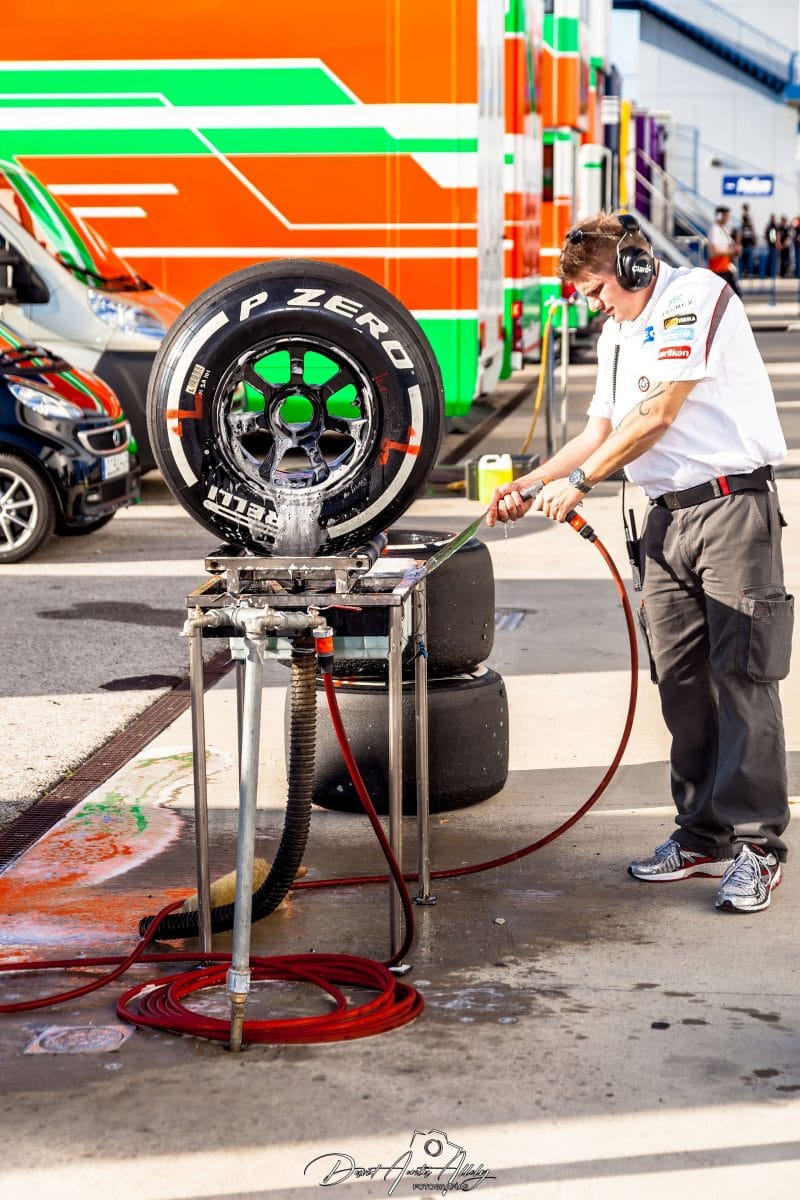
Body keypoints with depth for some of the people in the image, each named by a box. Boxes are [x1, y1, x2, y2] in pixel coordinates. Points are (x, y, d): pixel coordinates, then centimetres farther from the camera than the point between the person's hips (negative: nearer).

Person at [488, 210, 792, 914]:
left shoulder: (696, 297, -9)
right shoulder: (617, 335, 20)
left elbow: (658, 415, -14)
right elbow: (601, 432, 24)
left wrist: (580, 481, -8)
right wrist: (530, 485, 14)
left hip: (731, 505, -8)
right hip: (667, 515, 8)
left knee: (741, 677, -9)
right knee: (681, 682, 7)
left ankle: (757, 846, -6)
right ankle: (703, 836, 14)